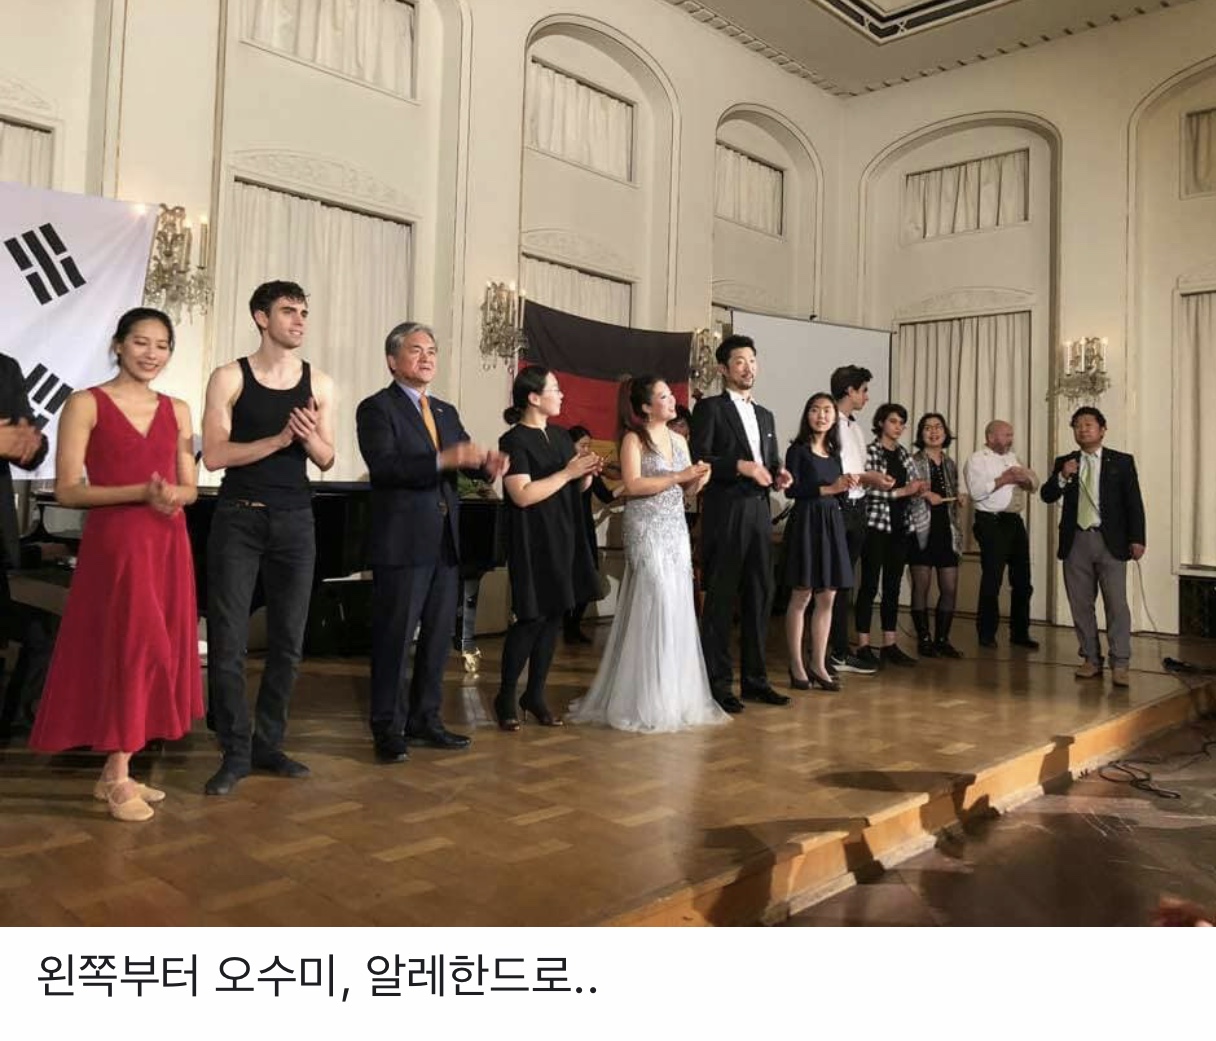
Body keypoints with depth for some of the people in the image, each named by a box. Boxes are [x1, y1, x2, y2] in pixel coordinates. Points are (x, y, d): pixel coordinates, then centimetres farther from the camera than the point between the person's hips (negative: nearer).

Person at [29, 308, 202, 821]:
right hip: (115, 542, -5)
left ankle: (114, 772, 19)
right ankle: (117, 779, 8)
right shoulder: (86, 404, -3)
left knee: (156, 653, 6)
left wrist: (172, 495, -11)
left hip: (168, 544, 5)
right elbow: (67, 490, -9)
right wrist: (141, 492, -20)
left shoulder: (177, 410, 11)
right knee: (129, 650, -5)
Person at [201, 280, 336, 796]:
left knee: (288, 641, 7)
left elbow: (326, 461, 7)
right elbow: (213, 455, -10)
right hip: (238, 519, -3)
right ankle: (235, 753, 10)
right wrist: (280, 438, -20)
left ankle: (268, 744, 20)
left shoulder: (319, 383, 6)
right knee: (228, 642, -1)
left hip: (295, 520, 3)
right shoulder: (229, 377, -2)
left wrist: (311, 437, -15)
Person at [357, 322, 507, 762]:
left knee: (438, 636, 13)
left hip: (444, 543, 7)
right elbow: (383, 466, -21)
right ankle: (388, 728, 13)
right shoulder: (376, 408, -6)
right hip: (401, 543, -7)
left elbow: (466, 459, 9)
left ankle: (425, 718, 26)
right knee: (394, 639, 1)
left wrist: (487, 464, -15)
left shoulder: (447, 412, 17)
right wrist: (442, 461, -31)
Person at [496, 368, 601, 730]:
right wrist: (568, 472, -19)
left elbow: (576, 489, 18)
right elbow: (523, 495, -21)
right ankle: (506, 697, 12)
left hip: (564, 540, 7)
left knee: (553, 617, 8)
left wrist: (588, 473, -4)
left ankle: (535, 694, 20)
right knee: (531, 618, -4)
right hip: (533, 544, -7)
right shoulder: (514, 440, -10)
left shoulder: (561, 436, 12)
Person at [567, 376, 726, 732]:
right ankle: (647, 701, 2)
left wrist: (697, 479, -6)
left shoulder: (679, 440, 14)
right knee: (654, 610, -8)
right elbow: (633, 485, -16)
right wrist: (677, 477, -17)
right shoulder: (633, 438, -5)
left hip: (676, 530, 7)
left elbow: (685, 489, 15)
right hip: (647, 531, -7)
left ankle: (675, 695, 16)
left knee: (679, 610, 6)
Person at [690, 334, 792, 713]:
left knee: (759, 598, 10)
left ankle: (754, 679, 20)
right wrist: (741, 466, -19)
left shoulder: (765, 415, 20)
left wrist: (779, 475, 2)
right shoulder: (710, 408, -1)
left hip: (759, 514, 7)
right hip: (725, 515, -7)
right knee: (720, 601, -1)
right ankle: (717, 683, 7)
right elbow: (699, 459, -11)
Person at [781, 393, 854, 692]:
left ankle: (818, 665, 14)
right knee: (802, 597, -1)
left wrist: (848, 485, -2)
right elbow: (791, 490, -14)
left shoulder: (834, 452, 15)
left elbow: (837, 495, 18)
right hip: (806, 523, -6)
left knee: (827, 598, 6)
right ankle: (796, 666, 7)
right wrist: (828, 489, -16)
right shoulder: (798, 450, -4)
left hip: (832, 524, 6)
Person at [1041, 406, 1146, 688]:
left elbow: (1134, 502, 1)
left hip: (1110, 541, -3)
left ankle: (1119, 665, -2)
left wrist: (1137, 539, -6)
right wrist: (1062, 477, -12)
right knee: (1081, 604, 7)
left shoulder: (1121, 461, 4)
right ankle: (1091, 660, 16)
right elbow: (1047, 496, 6)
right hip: (1076, 541, 3)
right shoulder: (1064, 462, 11)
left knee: (1116, 603, -6)